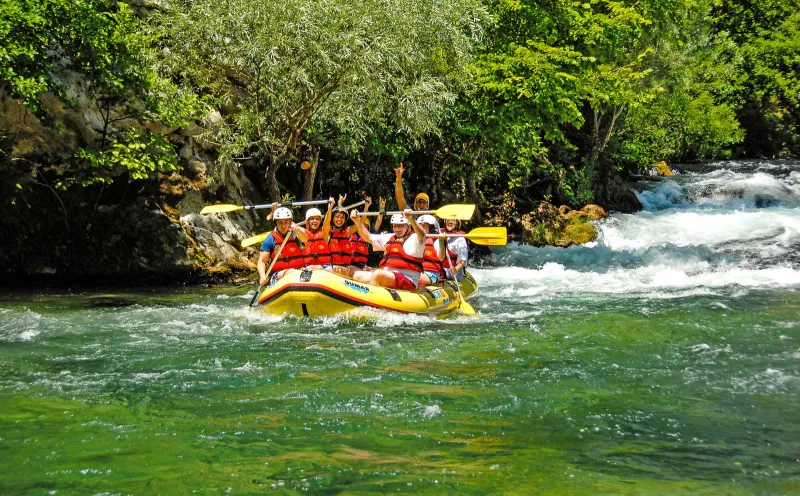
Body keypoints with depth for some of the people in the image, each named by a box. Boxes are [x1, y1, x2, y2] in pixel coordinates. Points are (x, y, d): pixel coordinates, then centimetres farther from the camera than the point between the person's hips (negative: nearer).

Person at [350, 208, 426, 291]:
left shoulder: (414, 238, 0)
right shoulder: (390, 238, 23)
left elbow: (422, 236, -25)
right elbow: (368, 237, 27)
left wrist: (411, 219, -42)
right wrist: (357, 221, 13)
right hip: (387, 276, 8)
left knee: (377, 274, -33)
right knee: (358, 275, -3)